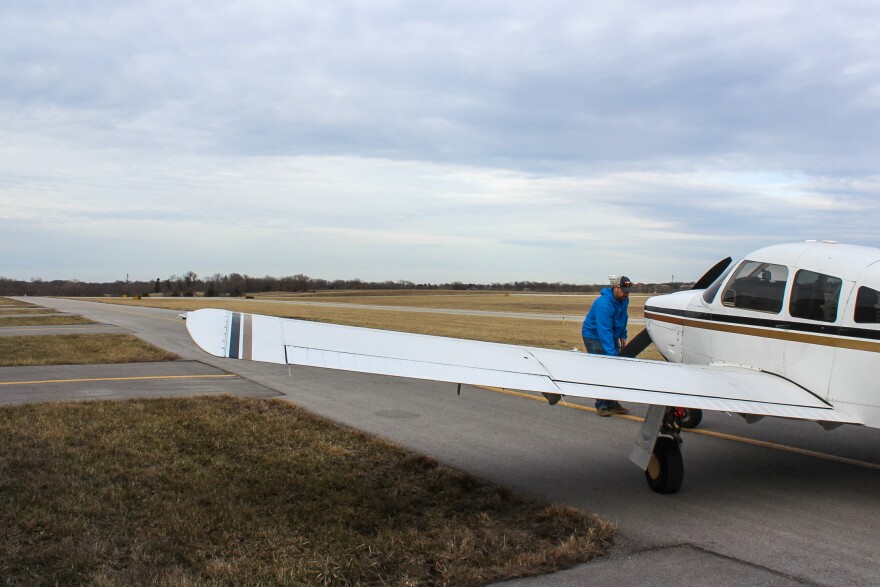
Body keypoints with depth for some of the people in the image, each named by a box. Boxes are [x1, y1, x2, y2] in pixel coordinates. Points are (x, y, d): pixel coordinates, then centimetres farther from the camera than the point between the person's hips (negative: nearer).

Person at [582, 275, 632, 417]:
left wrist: (623, 337, 10)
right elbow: (604, 330, -35)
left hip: (611, 336, 8)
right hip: (594, 335, -8)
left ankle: (612, 403, 11)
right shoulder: (604, 303, -31)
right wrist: (611, 354, -38)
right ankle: (601, 406, -6)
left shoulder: (623, 300, -3)